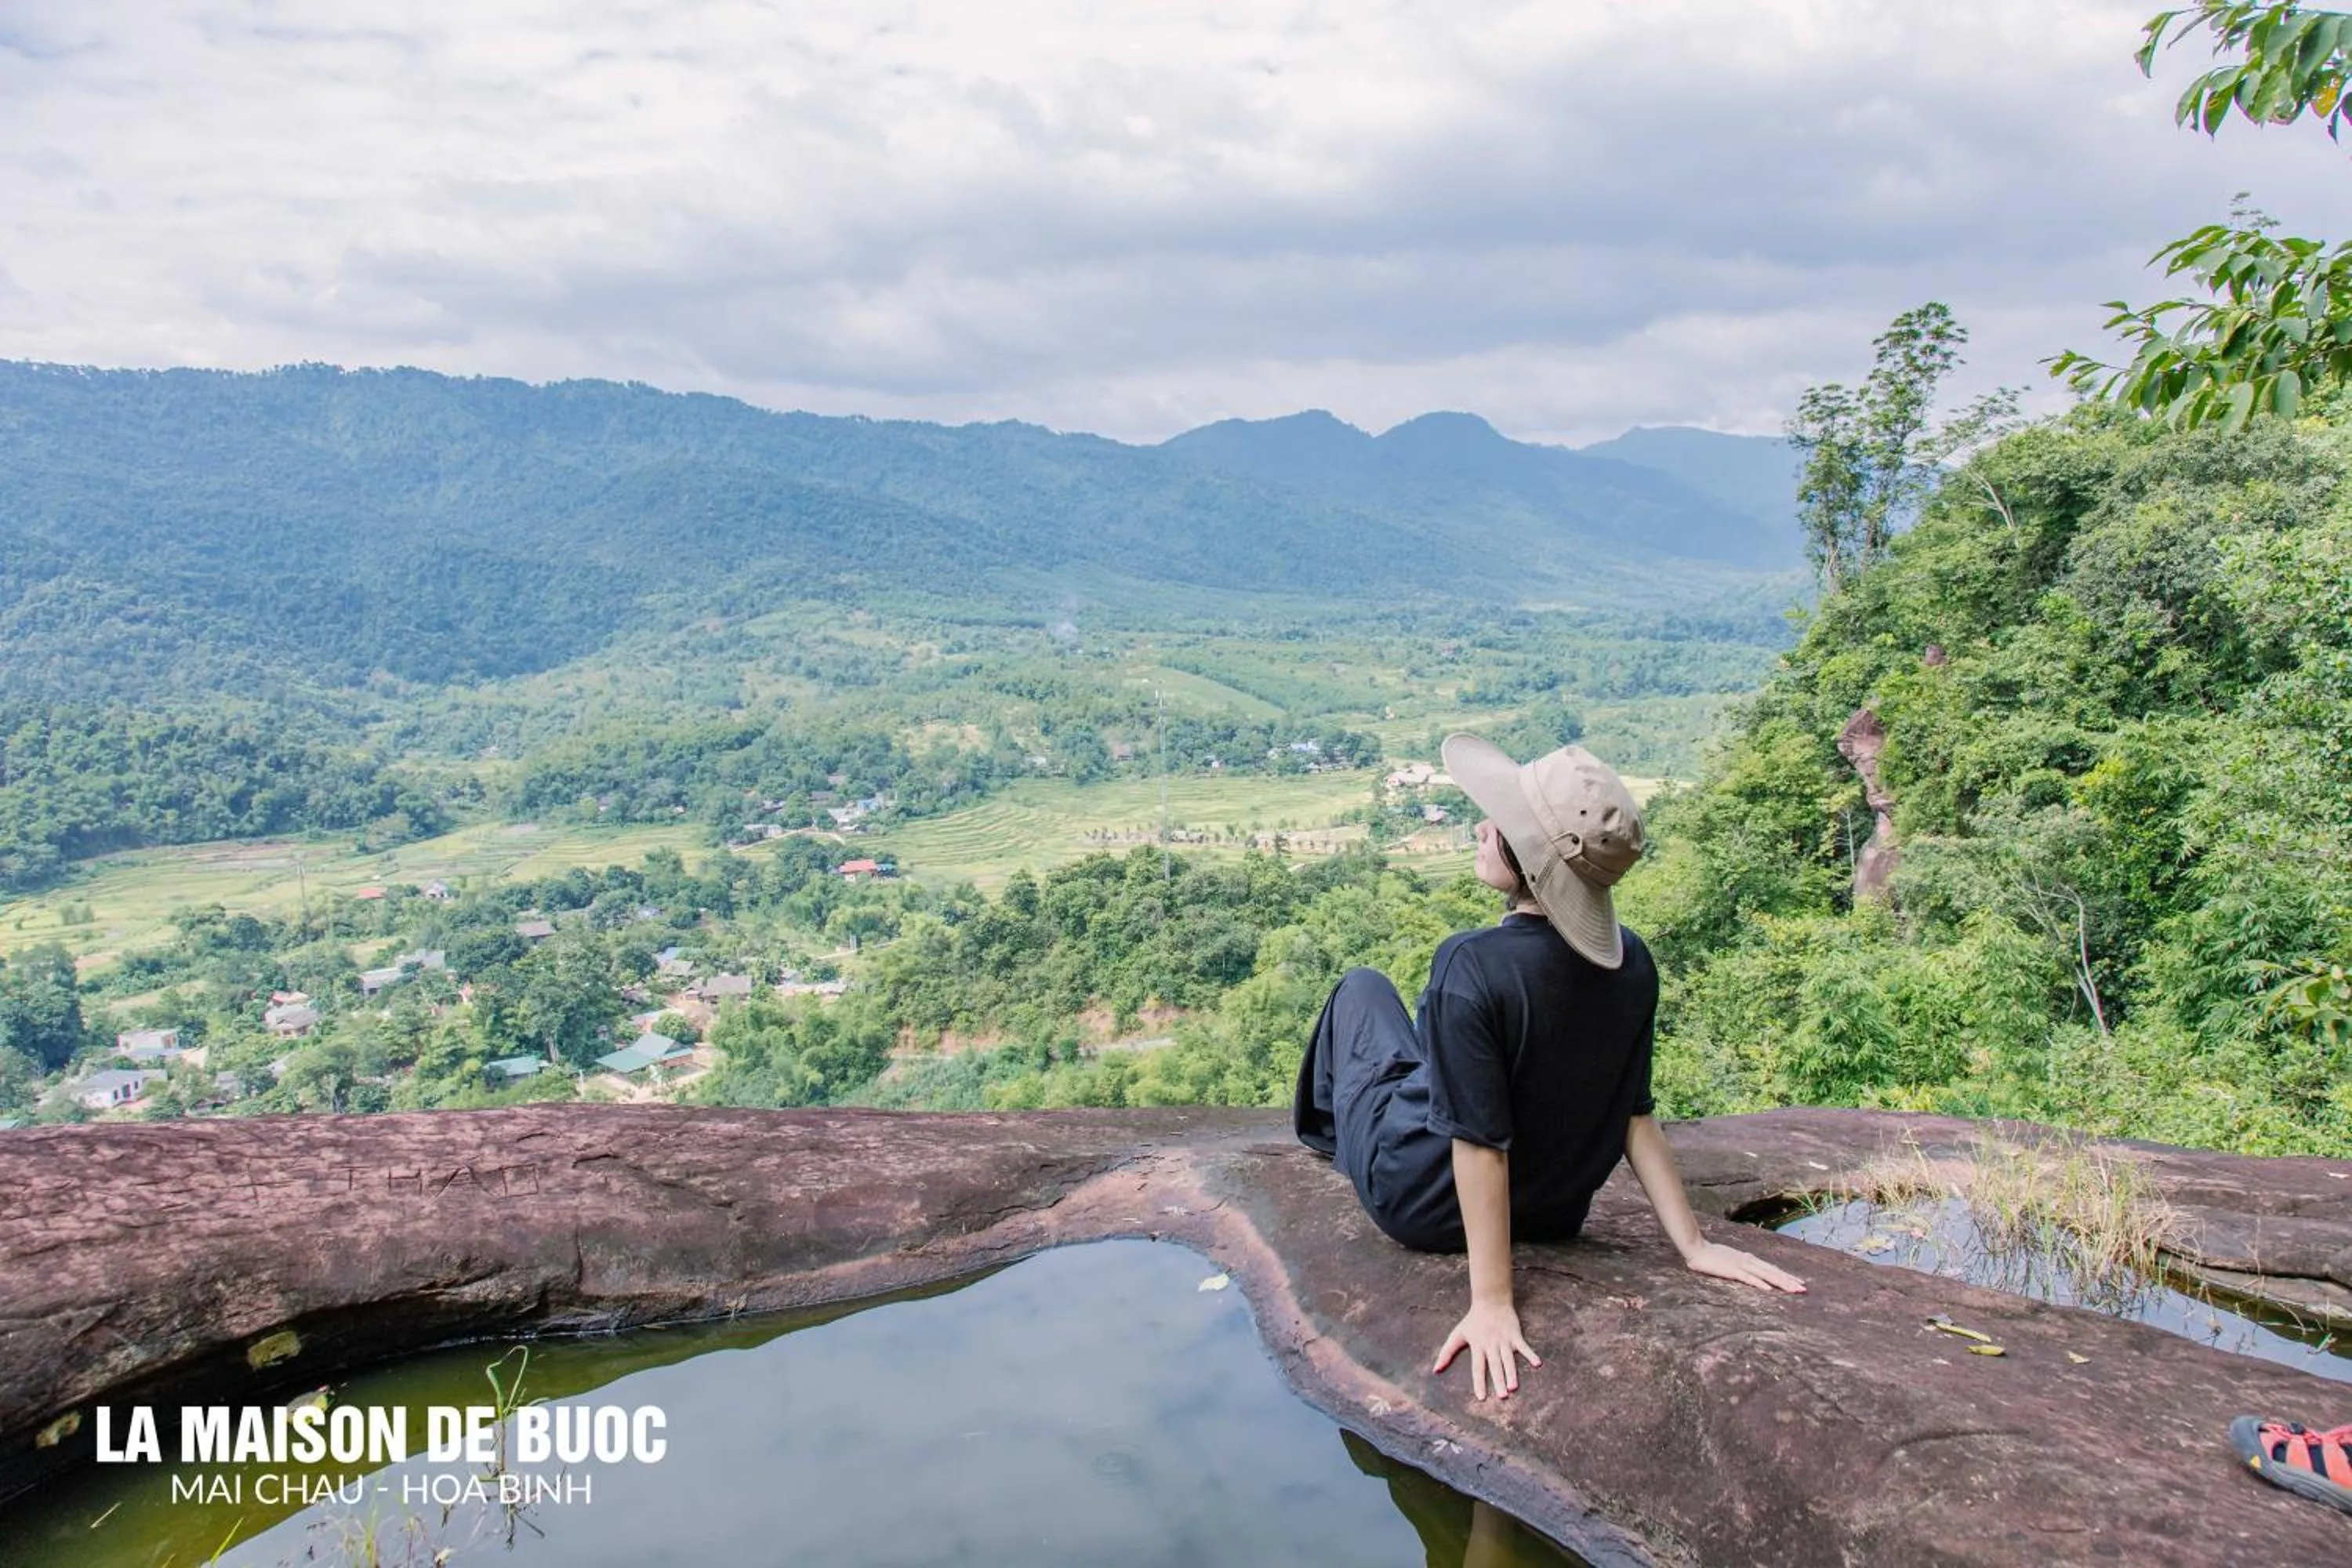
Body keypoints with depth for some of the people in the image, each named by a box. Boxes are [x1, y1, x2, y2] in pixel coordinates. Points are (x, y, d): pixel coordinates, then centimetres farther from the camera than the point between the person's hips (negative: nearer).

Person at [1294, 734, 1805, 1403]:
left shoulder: (1472, 965, -34)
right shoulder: (1630, 963, -14)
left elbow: (1481, 1143, -31)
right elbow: (1634, 1116, -11)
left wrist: (1492, 1303, -25)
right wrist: (1693, 1244, -1)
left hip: (1423, 1210, -5)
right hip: (1553, 1215, 5)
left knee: (1362, 987, 19)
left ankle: (1324, 1127, 48)